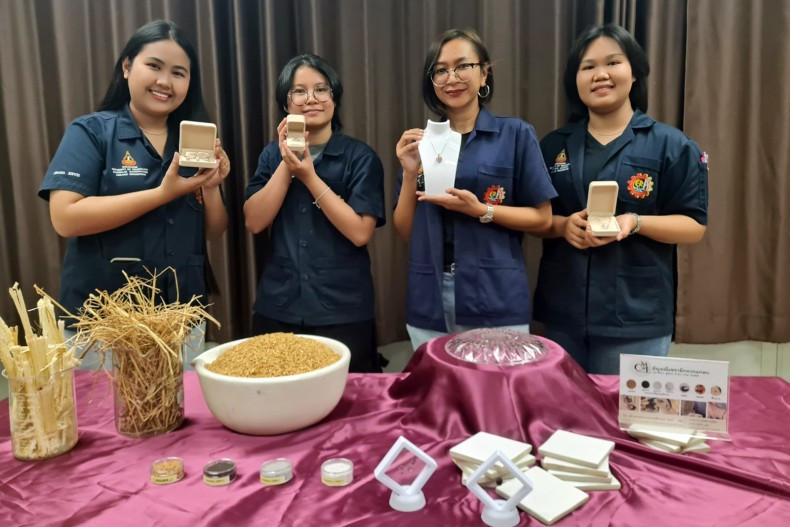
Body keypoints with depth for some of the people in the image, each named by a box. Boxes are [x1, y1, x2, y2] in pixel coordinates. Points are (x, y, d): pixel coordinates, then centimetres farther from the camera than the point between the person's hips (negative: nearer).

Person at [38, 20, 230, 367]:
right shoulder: (90, 131, -5)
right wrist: (163, 193, -21)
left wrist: (211, 187, -11)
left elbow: (213, 232, 8)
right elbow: (66, 218, -17)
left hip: (181, 318, 4)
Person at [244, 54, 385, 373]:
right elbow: (254, 222, -3)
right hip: (277, 309, 3)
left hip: (344, 312, -3)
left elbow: (360, 232, -14)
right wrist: (287, 164, -11)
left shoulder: (360, 156, -4)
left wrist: (309, 176, -17)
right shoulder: (273, 154, 8)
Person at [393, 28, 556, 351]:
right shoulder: (420, 141, 7)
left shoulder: (515, 134, -1)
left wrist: (481, 210, -16)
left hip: (496, 302, -3)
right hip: (429, 304, 3)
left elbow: (542, 218, -1)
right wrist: (410, 174, -8)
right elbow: (406, 233, 7)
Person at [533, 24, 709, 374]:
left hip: (636, 317, -2)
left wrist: (635, 223, -20)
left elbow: (694, 226, -2)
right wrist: (563, 225, -12)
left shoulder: (672, 146, 0)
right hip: (562, 313, 3)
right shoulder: (553, 145, 9)